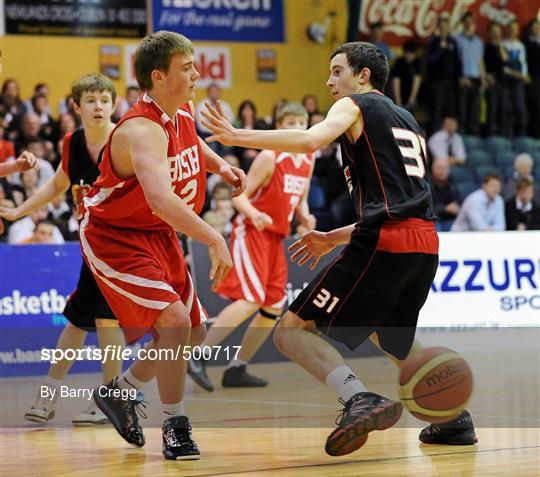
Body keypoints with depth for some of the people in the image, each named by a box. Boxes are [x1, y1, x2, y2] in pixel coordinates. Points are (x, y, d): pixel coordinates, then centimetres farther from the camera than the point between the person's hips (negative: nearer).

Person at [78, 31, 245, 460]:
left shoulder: (183, 111, -3)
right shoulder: (143, 130, -31)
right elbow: (160, 198, -47)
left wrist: (219, 164, 5)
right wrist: (214, 240, -51)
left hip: (157, 233, 9)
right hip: (112, 236, -9)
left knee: (194, 332, 13)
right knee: (174, 319, -22)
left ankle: (120, 392, 32)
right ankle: (175, 426, -7)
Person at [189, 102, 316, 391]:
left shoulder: (308, 161, 10)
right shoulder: (270, 157, -12)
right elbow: (240, 196, -13)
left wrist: (306, 219, -1)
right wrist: (255, 215, -33)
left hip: (275, 237, 8)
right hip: (251, 234, -8)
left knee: (274, 307, 5)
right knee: (251, 299, -21)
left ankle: (237, 370, 12)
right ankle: (198, 357, -20)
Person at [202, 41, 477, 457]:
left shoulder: (354, 106, 6)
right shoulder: (407, 121, 30)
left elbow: (309, 141, -16)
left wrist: (237, 137, -13)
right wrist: (333, 239, 32)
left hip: (385, 242, -8)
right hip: (426, 241, 8)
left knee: (292, 330, -6)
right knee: (389, 335, 34)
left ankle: (361, 401, -26)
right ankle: (455, 416, 28)